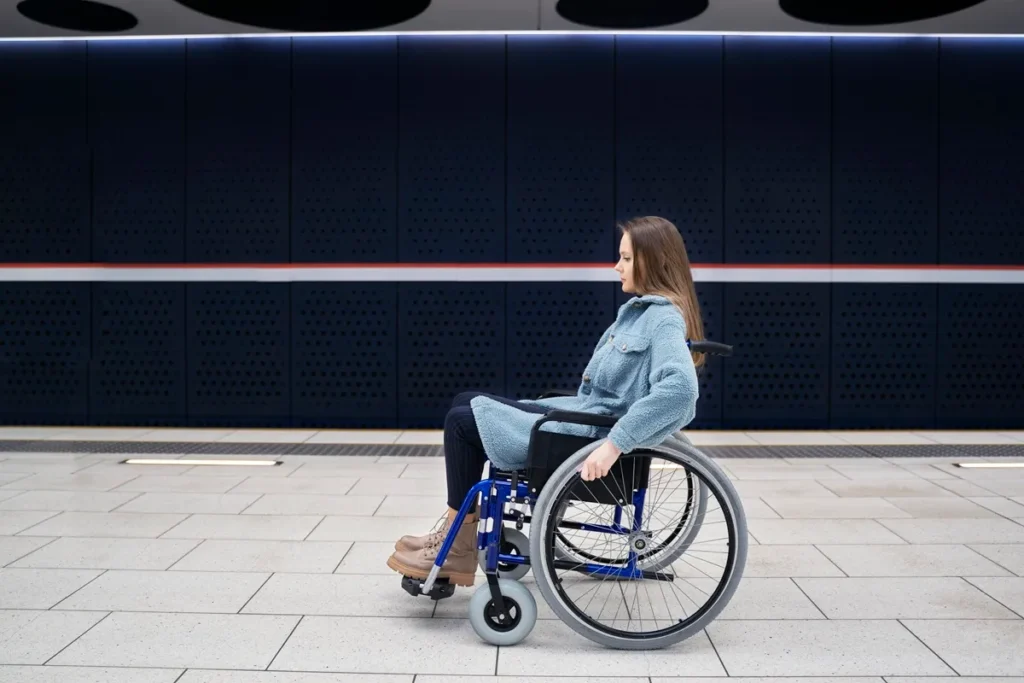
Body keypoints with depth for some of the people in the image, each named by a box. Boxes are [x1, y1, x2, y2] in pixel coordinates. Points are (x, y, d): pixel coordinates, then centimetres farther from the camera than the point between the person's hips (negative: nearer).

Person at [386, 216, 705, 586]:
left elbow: (680, 388, -35)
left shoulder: (664, 317, -18)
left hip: (590, 435, -10)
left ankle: (457, 552, 6)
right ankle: (455, 532, 13)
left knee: (462, 421, -6)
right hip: (582, 413, 10)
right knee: (466, 404, 10)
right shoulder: (641, 308, 12)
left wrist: (614, 444, -35)